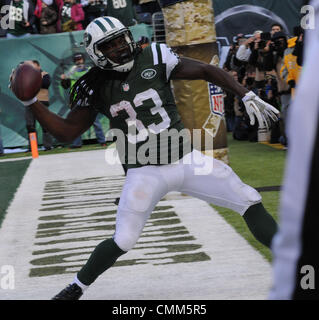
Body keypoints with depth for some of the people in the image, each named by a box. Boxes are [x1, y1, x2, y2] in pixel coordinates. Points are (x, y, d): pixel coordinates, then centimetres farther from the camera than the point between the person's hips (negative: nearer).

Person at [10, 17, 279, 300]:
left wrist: (247, 96, -9)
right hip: (145, 173, -1)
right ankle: (77, 287, 15)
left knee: (250, 203, -3)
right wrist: (31, 101, -7)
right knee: (123, 242, -9)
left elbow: (206, 71, -2)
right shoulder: (96, 88, -2)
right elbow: (66, 131, 2)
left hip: (186, 158, 1)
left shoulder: (154, 58, -4)